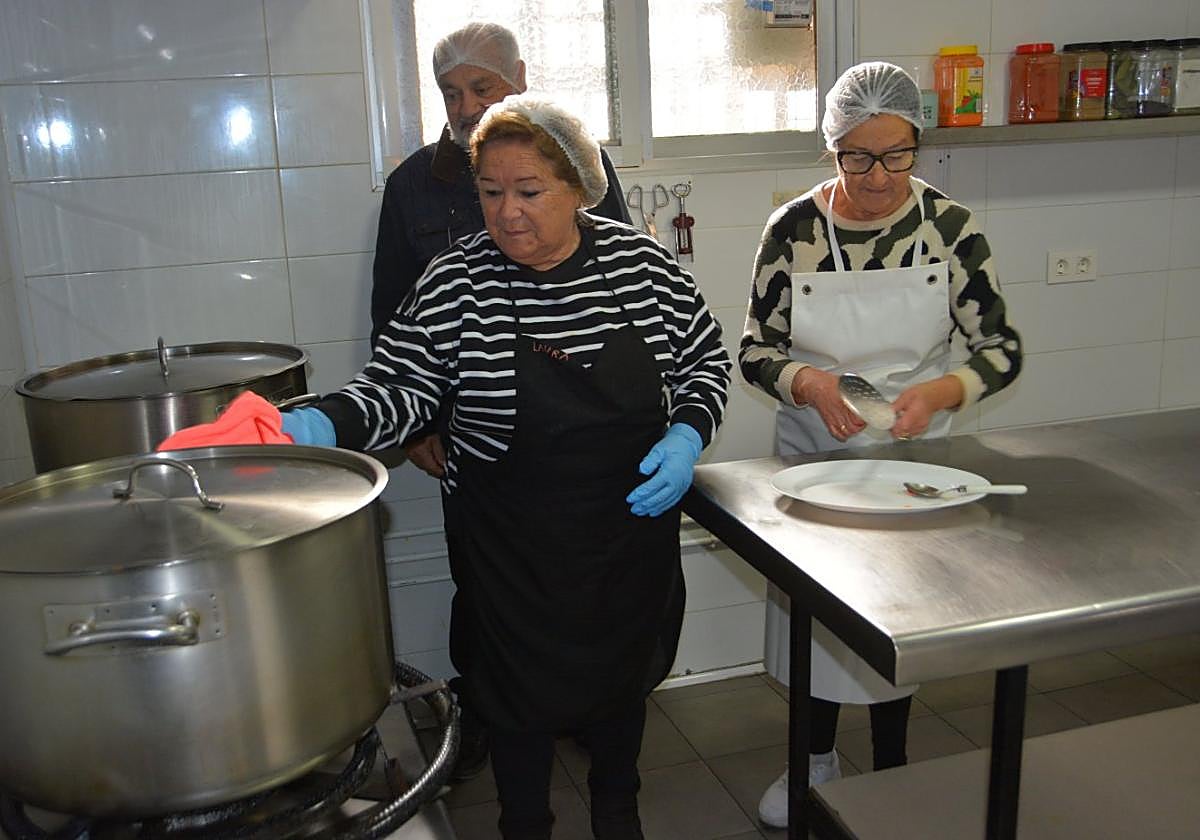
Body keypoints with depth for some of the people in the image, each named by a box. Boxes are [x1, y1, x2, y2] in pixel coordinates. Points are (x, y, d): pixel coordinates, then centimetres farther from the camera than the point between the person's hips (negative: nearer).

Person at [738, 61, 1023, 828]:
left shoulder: (949, 227, -11)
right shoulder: (793, 229, -11)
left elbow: (1002, 351, -8)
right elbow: (755, 350, -6)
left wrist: (937, 392, -27)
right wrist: (808, 383, -27)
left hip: (909, 452, 0)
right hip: (813, 450, 0)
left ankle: (892, 765, 39)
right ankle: (818, 755, 39)